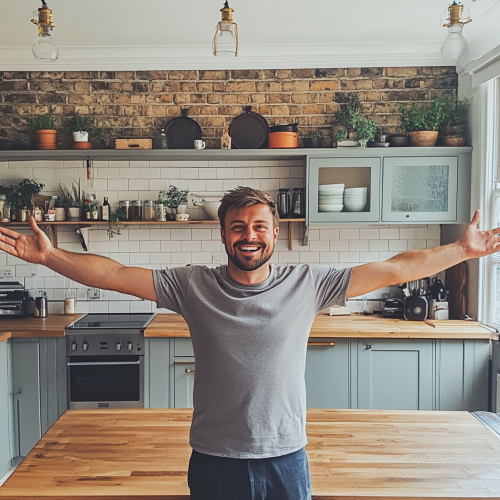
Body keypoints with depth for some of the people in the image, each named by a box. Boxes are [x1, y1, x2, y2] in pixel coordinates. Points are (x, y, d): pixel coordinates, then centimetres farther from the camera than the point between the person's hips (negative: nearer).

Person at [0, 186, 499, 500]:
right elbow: (114, 275, -10)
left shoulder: (307, 283, -7)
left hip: (286, 458, 0)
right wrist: (49, 255, -18)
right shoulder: (193, 286, -7)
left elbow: (392, 270, -6)